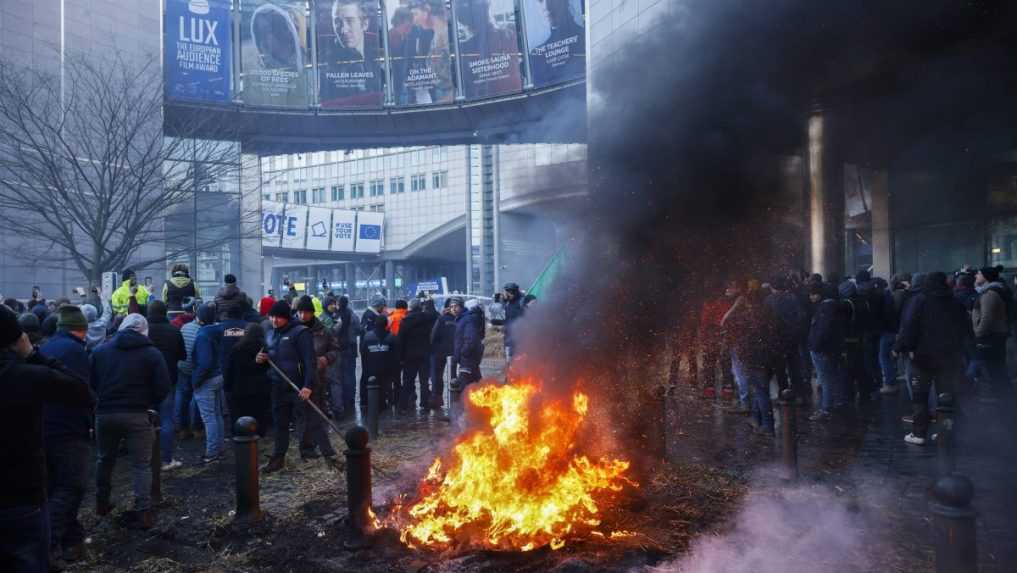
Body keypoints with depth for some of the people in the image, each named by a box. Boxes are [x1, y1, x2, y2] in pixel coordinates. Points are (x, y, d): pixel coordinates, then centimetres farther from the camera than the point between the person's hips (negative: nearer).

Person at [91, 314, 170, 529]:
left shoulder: (100, 350, 6)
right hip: (136, 415, -3)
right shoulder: (152, 353, -4)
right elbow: (163, 387, -9)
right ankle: (143, 512, -1)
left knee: (105, 459, 23)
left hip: (104, 413, 4)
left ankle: (102, 503, 35)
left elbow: (90, 383, 6)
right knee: (141, 465, 3)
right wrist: (150, 403, 9)